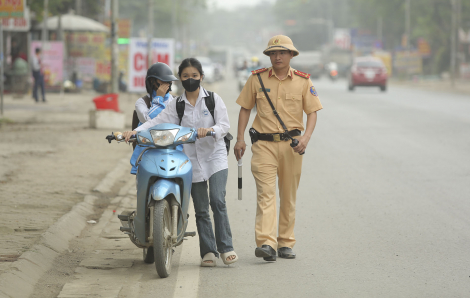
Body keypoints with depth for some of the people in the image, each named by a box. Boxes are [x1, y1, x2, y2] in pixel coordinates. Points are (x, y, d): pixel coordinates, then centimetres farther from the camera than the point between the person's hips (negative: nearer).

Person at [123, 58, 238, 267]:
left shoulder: (213, 99, 3)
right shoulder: (176, 105, 8)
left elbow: (224, 124, -5)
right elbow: (158, 121, -2)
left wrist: (210, 130, -27)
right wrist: (136, 131, -19)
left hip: (215, 157, -2)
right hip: (192, 160, 2)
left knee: (217, 201, -16)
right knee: (200, 208, 3)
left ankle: (225, 247, -11)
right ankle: (208, 251, 8)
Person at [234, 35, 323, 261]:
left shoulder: (303, 81, 5)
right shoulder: (257, 78, 6)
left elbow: (312, 112, 4)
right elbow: (245, 108, 11)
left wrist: (306, 137, -12)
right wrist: (240, 139, 3)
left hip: (291, 144, 1)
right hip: (264, 143, -1)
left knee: (289, 196, 8)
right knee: (265, 193, -13)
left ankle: (286, 243, 17)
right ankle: (266, 243, -23)